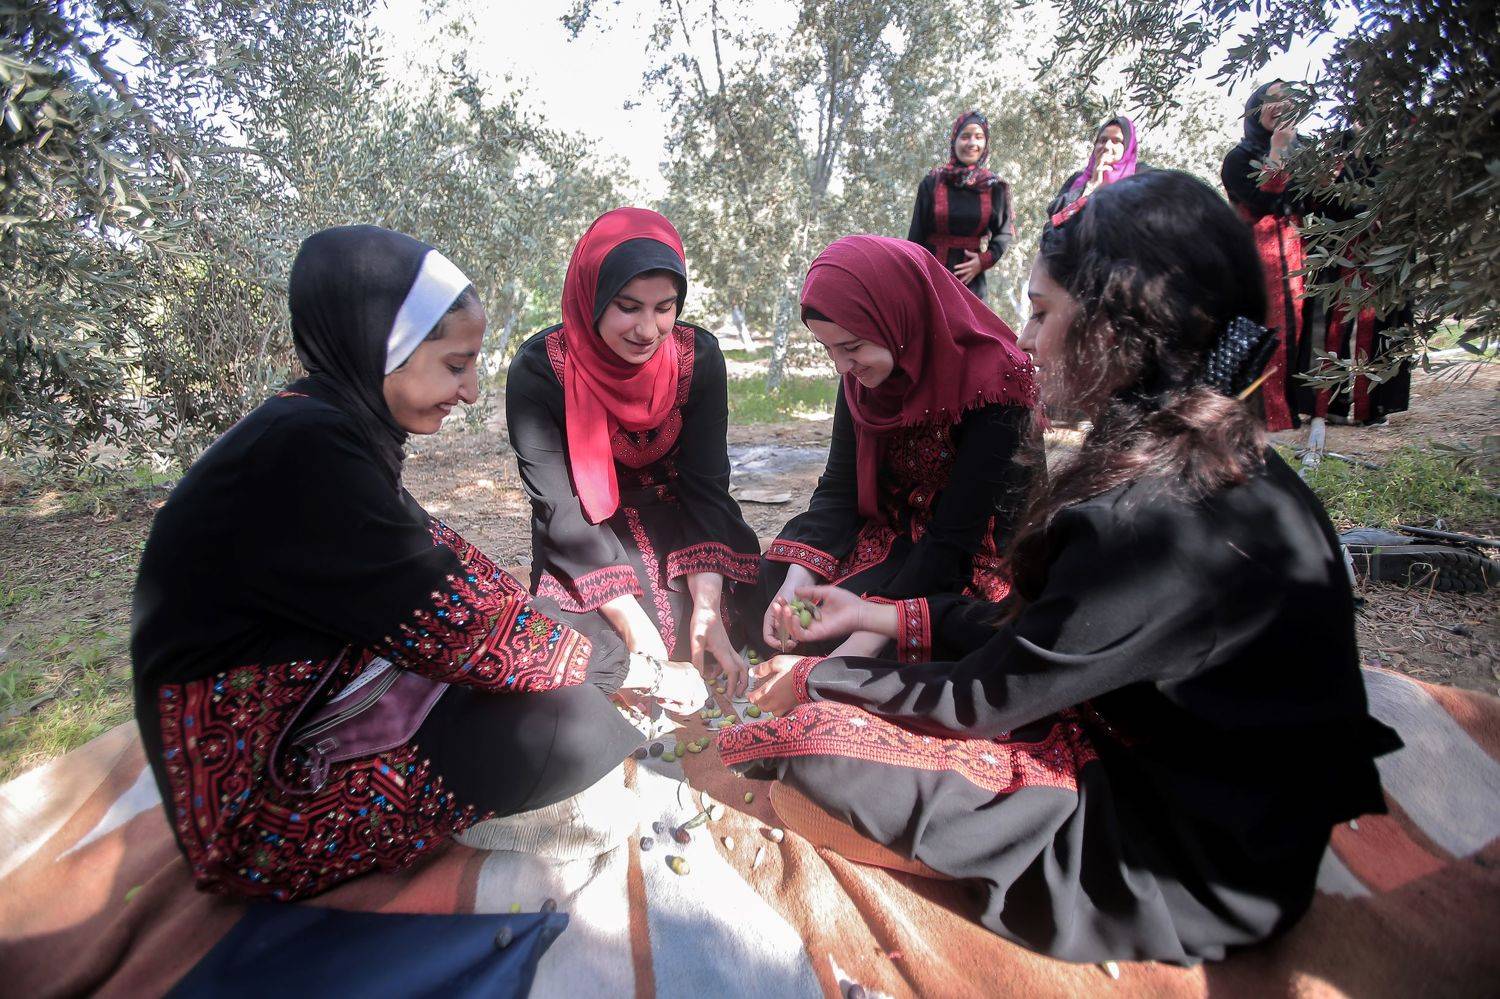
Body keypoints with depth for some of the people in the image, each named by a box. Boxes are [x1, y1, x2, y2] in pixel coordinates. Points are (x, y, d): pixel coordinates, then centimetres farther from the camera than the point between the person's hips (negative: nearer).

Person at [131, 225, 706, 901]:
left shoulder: (332, 429, 2)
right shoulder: (303, 454, -28)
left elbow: (445, 563, 4)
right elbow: (458, 629, -27)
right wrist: (639, 671, -14)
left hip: (311, 720, 9)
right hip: (262, 802, -9)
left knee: (549, 620, 5)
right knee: (570, 722, -20)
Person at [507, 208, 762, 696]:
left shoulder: (699, 355, -14)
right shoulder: (539, 370, -21)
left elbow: (706, 483, -15)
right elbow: (560, 508, -21)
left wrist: (708, 612, -27)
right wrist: (636, 628, -28)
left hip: (678, 531, 2)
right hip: (586, 544, -2)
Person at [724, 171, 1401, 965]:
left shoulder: (1160, 520, -31)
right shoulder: (1220, 461, -1)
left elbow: (985, 698, -20)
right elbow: (1039, 632, 4)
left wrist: (818, 679, -5)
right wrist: (887, 617, 3)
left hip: (1186, 870, -8)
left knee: (807, 768, -16)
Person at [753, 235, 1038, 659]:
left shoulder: (992, 384, -25)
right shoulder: (861, 373, -7)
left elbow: (956, 534, -26)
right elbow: (838, 486, -6)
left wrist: (863, 644, -30)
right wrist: (797, 580, -23)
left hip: (972, 557, -5)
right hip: (891, 529, 6)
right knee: (771, 578, -15)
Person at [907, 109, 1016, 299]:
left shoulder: (994, 187, 4)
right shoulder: (932, 182, 1)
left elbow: (1005, 231, 11)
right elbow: (916, 235, 2)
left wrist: (986, 260, -6)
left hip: (971, 278, 1)